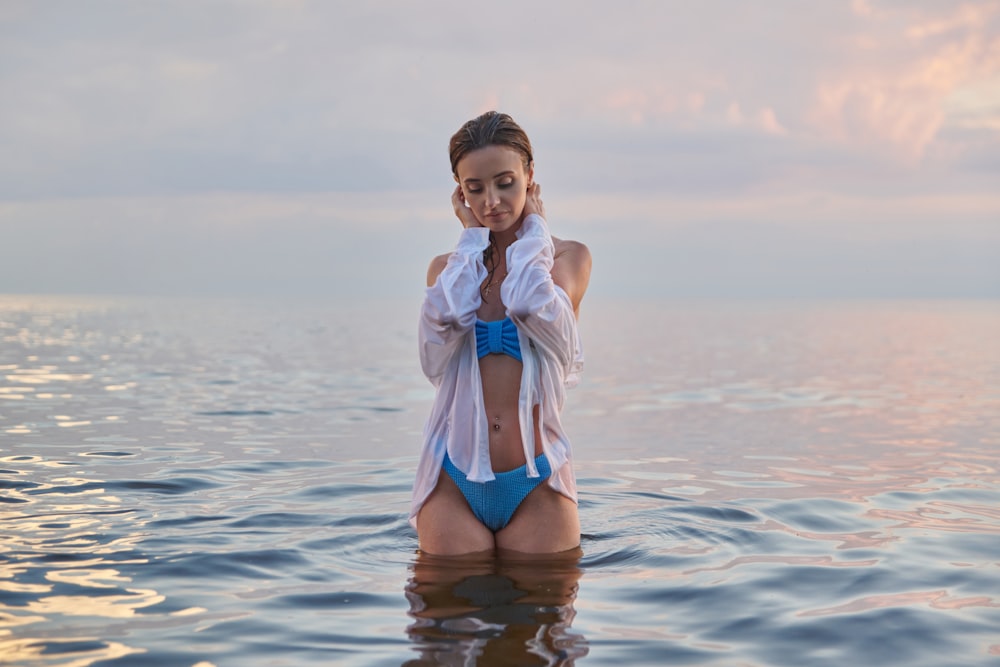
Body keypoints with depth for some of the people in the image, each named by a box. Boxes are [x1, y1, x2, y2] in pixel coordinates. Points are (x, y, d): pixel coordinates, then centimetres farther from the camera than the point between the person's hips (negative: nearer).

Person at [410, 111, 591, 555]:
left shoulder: (568, 257, 4)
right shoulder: (448, 268, 10)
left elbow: (533, 307, -19)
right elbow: (443, 321, -14)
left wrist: (531, 229, -3)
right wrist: (473, 236, -2)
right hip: (454, 486, 2)